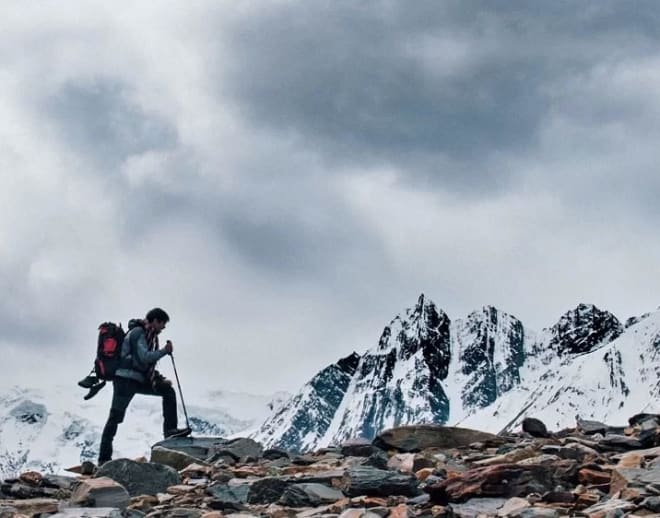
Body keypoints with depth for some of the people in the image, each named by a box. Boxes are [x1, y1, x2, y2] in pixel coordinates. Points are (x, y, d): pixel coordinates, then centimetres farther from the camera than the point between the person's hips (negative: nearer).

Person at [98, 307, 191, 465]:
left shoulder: (148, 335, 19)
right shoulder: (138, 332, -10)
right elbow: (145, 357, -21)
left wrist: (157, 378, 13)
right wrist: (164, 351, -10)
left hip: (139, 380, 10)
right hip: (125, 379, -10)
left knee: (168, 391, 5)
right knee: (116, 416, -9)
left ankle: (170, 430, 1)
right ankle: (104, 458, -8)